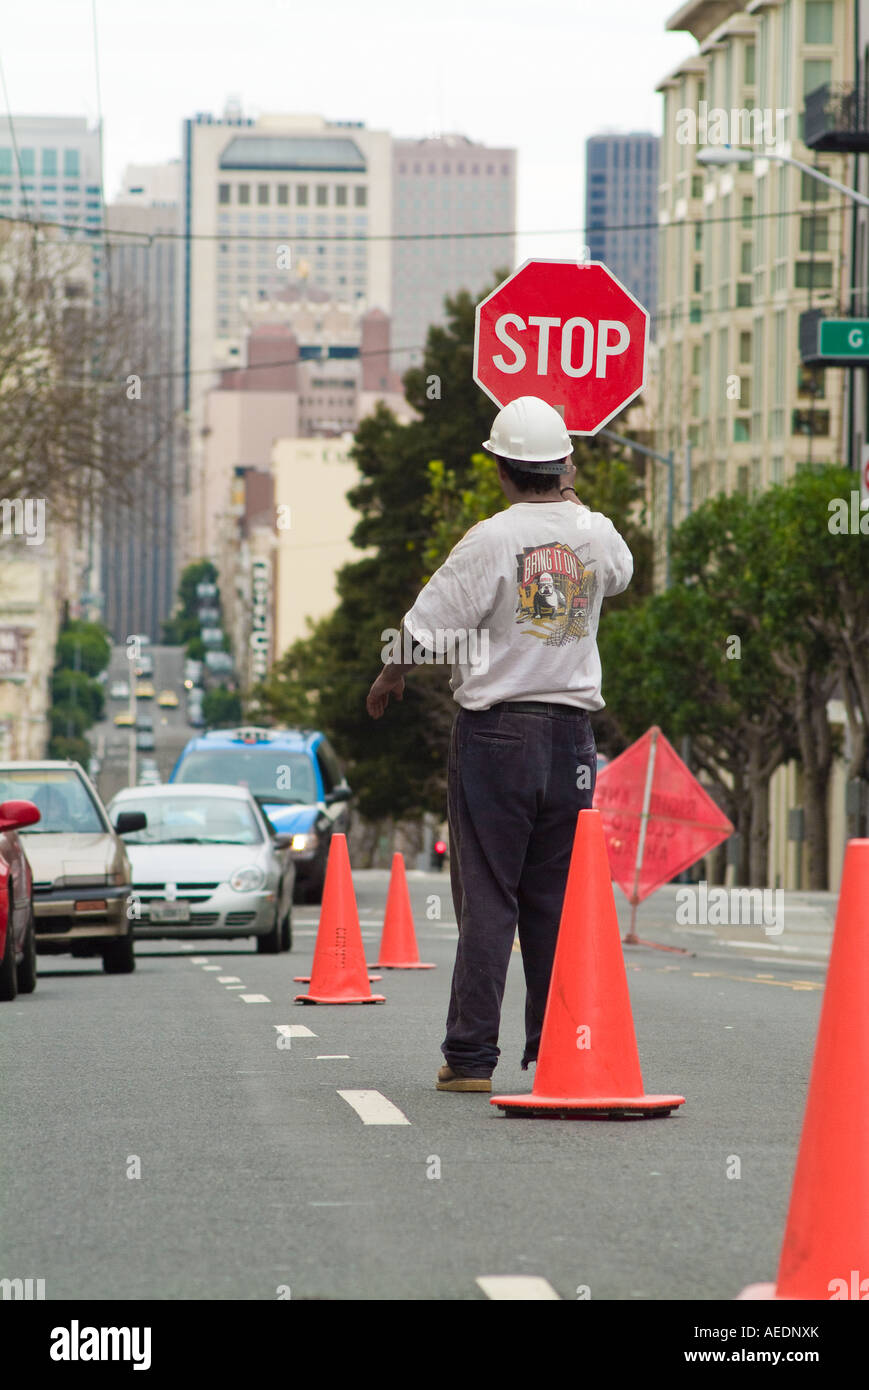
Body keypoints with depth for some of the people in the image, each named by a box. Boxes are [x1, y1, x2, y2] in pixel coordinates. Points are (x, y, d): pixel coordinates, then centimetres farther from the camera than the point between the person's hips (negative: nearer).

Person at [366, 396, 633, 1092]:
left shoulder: (491, 539, -12)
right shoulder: (596, 533, 4)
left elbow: (426, 630, -8)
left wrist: (389, 680, 11)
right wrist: (573, 496, 38)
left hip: (495, 729, -4)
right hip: (571, 730, 4)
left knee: (487, 899, -2)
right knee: (555, 899, 9)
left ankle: (471, 1056, -3)